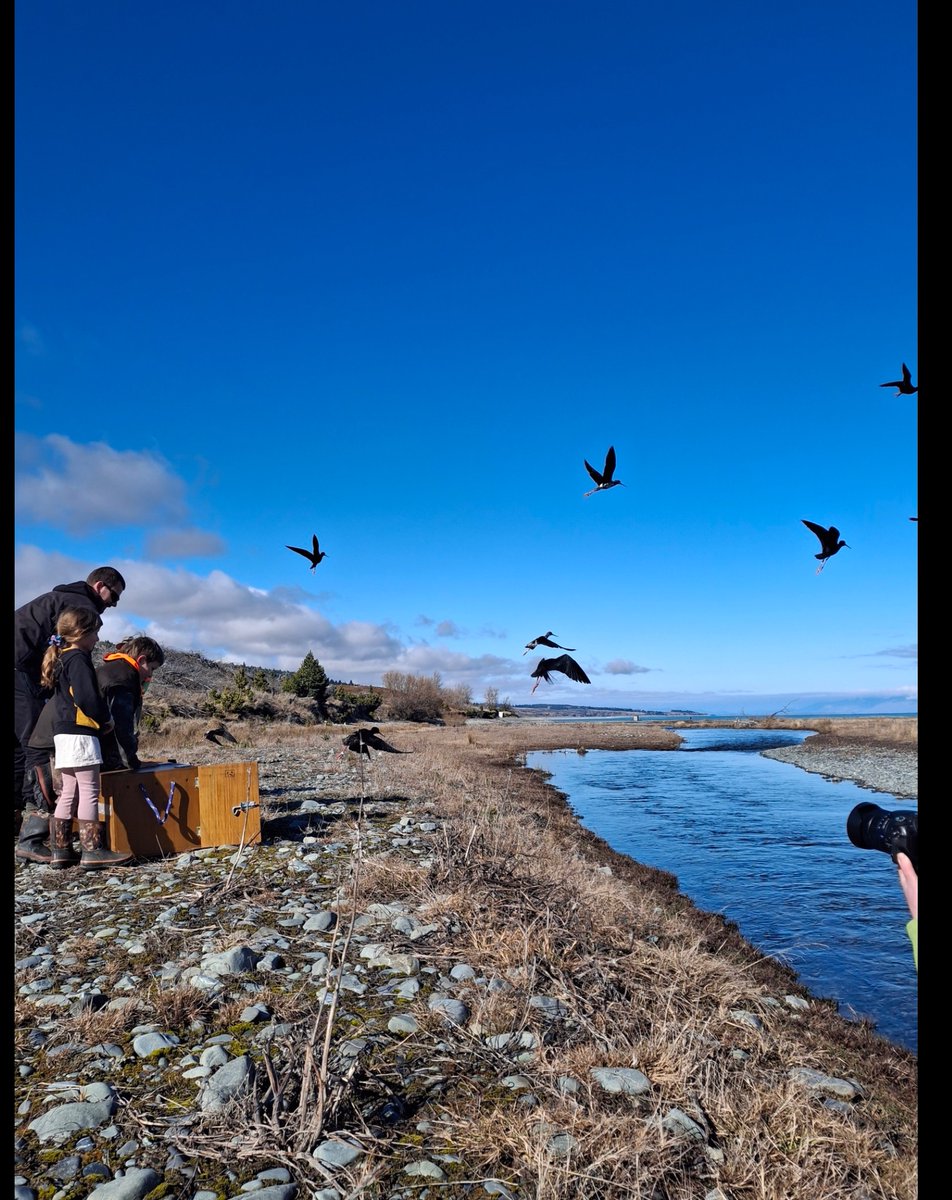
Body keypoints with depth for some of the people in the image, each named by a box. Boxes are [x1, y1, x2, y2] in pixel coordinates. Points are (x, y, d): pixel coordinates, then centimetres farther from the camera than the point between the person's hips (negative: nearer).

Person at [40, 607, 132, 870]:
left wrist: (100, 719, 15)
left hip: (63, 734, 10)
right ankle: (93, 851, -3)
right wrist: (106, 718, -6)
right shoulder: (78, 659, -12)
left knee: (69, 792, 13)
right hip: (79, 733, -10)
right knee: (89, 791, -5)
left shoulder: (61, 659, 18)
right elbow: (87, 698, -22)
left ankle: (60, 850, 17)